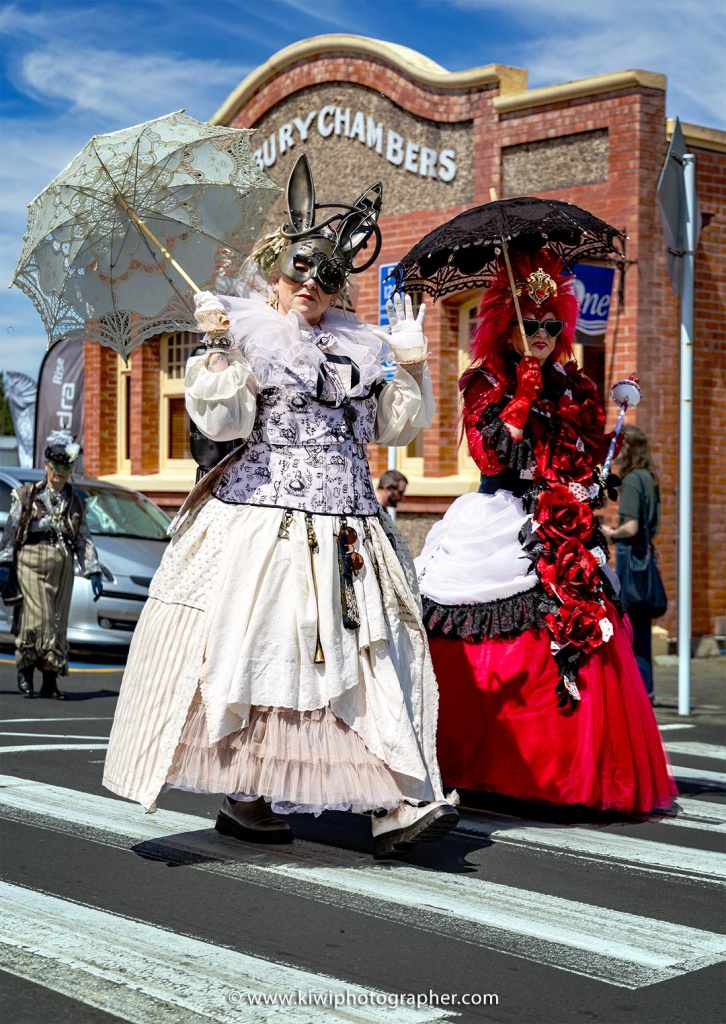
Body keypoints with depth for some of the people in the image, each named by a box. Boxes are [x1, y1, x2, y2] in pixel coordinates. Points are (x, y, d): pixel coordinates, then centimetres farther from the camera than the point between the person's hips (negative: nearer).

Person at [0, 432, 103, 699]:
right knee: (40, 617, -15)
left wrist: (94, 573, 8)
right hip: (32, 563, -3)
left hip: (63, 566, 3)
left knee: (58, 623, 1)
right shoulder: (26, 496, 6)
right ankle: (25, 667, 4)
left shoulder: (76, 503, 15)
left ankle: (50, 681, 8)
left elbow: (84, 540, 15)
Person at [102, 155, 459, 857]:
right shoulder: (248, 334, 1)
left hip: (344, 523, 4)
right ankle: (244, 797, 12)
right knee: (256, 648, -3)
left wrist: (411, 367, 7)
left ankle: (392, 804, -6)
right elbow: (221, 421, -11)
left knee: (368, 653, -4)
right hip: (260, 516, -4)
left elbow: (392, 426, 20)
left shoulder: (356, 348, 15)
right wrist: (221, 347, -21)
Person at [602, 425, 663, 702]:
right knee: (641, 624, 13)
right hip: (644, 554, 9)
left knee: (631, 626, -3)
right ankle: (644, 687, 19)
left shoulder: (631, 480, -14)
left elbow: (631, 528, -21)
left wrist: (611, 533, -3)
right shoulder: (649, 478, 12)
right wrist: (618, 530, 13)